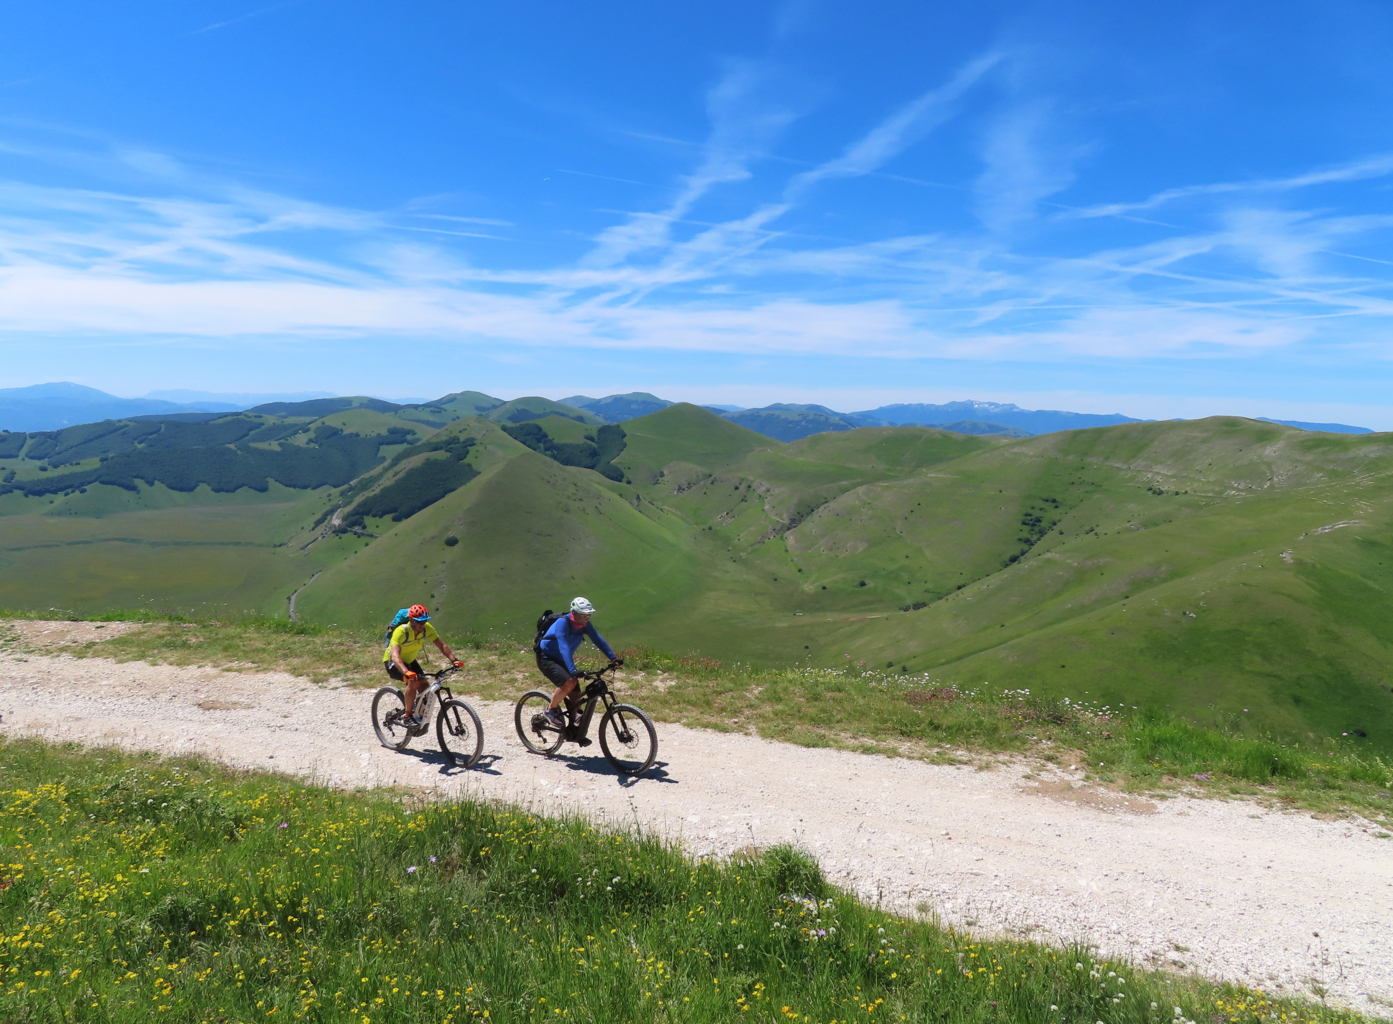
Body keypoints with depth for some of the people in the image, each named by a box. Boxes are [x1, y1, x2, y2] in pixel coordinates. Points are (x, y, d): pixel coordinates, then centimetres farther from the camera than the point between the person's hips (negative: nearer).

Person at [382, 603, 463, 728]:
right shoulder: (401, 631, -35)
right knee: (413, 681, -31)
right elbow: (395, 656, -46)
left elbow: (442, 645, -19)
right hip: (393, 662, -5)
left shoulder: (427, 628, -19)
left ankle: (420, 715, 15)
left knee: (424, 687, -11)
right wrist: (407, 672, -63)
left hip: (410, 660, 6)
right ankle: (408, 717, -17)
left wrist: (454, 660, -35)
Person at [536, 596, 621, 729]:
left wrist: (613, 658, -21)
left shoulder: (584, 624, -9)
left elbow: (598, 640, -11)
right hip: (546, 658, -7)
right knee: (569, 682, -28)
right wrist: (573, 671, -50)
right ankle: (551, 711, -5)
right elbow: (564, 648, -40)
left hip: (561, 660, 7)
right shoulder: (563, 623, -30)